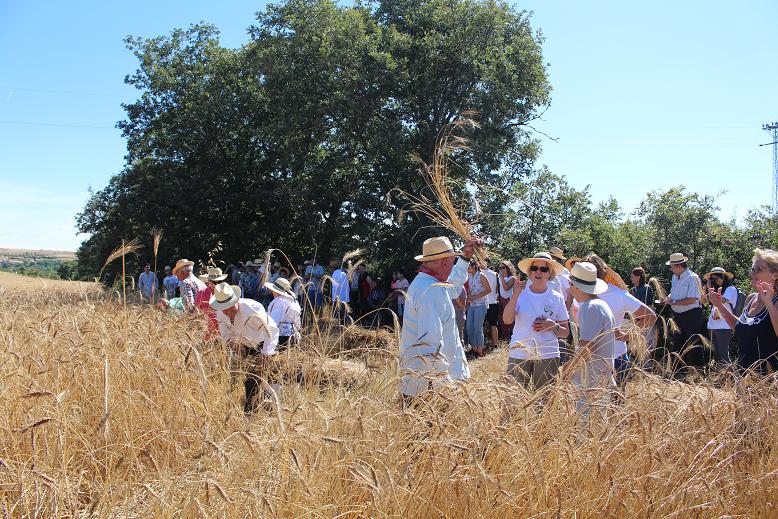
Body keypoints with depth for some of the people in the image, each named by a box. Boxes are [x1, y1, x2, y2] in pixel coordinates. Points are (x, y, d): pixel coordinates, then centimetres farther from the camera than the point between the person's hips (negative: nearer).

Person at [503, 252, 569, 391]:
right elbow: (507, 319, -14)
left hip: (547, 357, 1)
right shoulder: (521, 293, 0)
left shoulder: (557, 298, 4)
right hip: (519, 354, -1)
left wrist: (553, 326, -12)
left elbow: (565, 332, 8)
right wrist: (516, 294, -22)